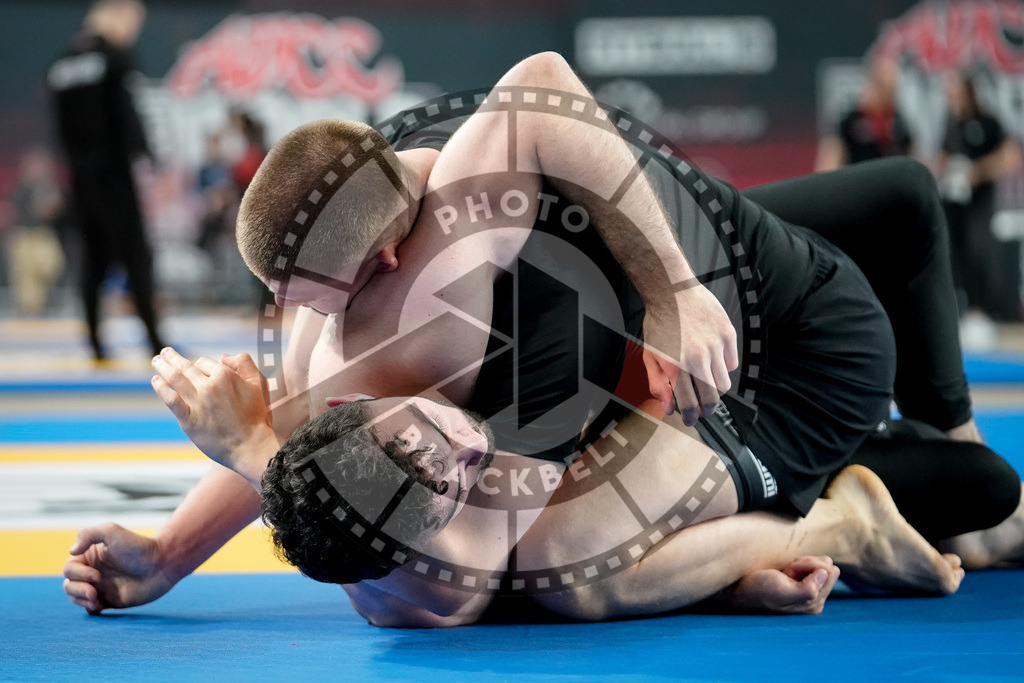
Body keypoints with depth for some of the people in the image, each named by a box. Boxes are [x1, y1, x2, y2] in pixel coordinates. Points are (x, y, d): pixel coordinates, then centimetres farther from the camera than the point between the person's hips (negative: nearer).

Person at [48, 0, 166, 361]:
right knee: (135, 253, -5)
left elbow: (62, 121, 14)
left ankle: (95, 342, 8)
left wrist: (74, 159, 16)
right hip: (112, 165, -7)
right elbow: (125, 109, -17)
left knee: (94, 256, 11)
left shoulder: (63, 61, 13)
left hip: (80, 167, 7)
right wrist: (143, 156, -18)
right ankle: (154, 340, -8)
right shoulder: (113, 54, -9)